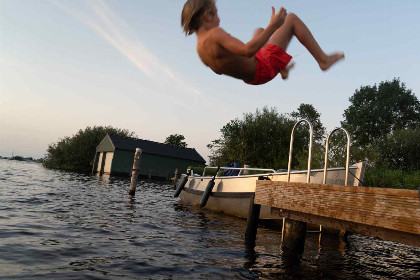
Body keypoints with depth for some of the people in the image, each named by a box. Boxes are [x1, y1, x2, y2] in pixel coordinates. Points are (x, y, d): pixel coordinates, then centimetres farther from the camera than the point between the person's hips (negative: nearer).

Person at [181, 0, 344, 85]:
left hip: (250, 78, 10)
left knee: (259, 31, 35)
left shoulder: (199, 49, -1)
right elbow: (248, 50, -39)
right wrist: (273, 26, -33)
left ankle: (284, 69, 43)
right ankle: (323, 60, 11)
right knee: (291, 19, 2)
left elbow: (219, 70, 16)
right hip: (263, 68, -9)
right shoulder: (214, 34, -29)